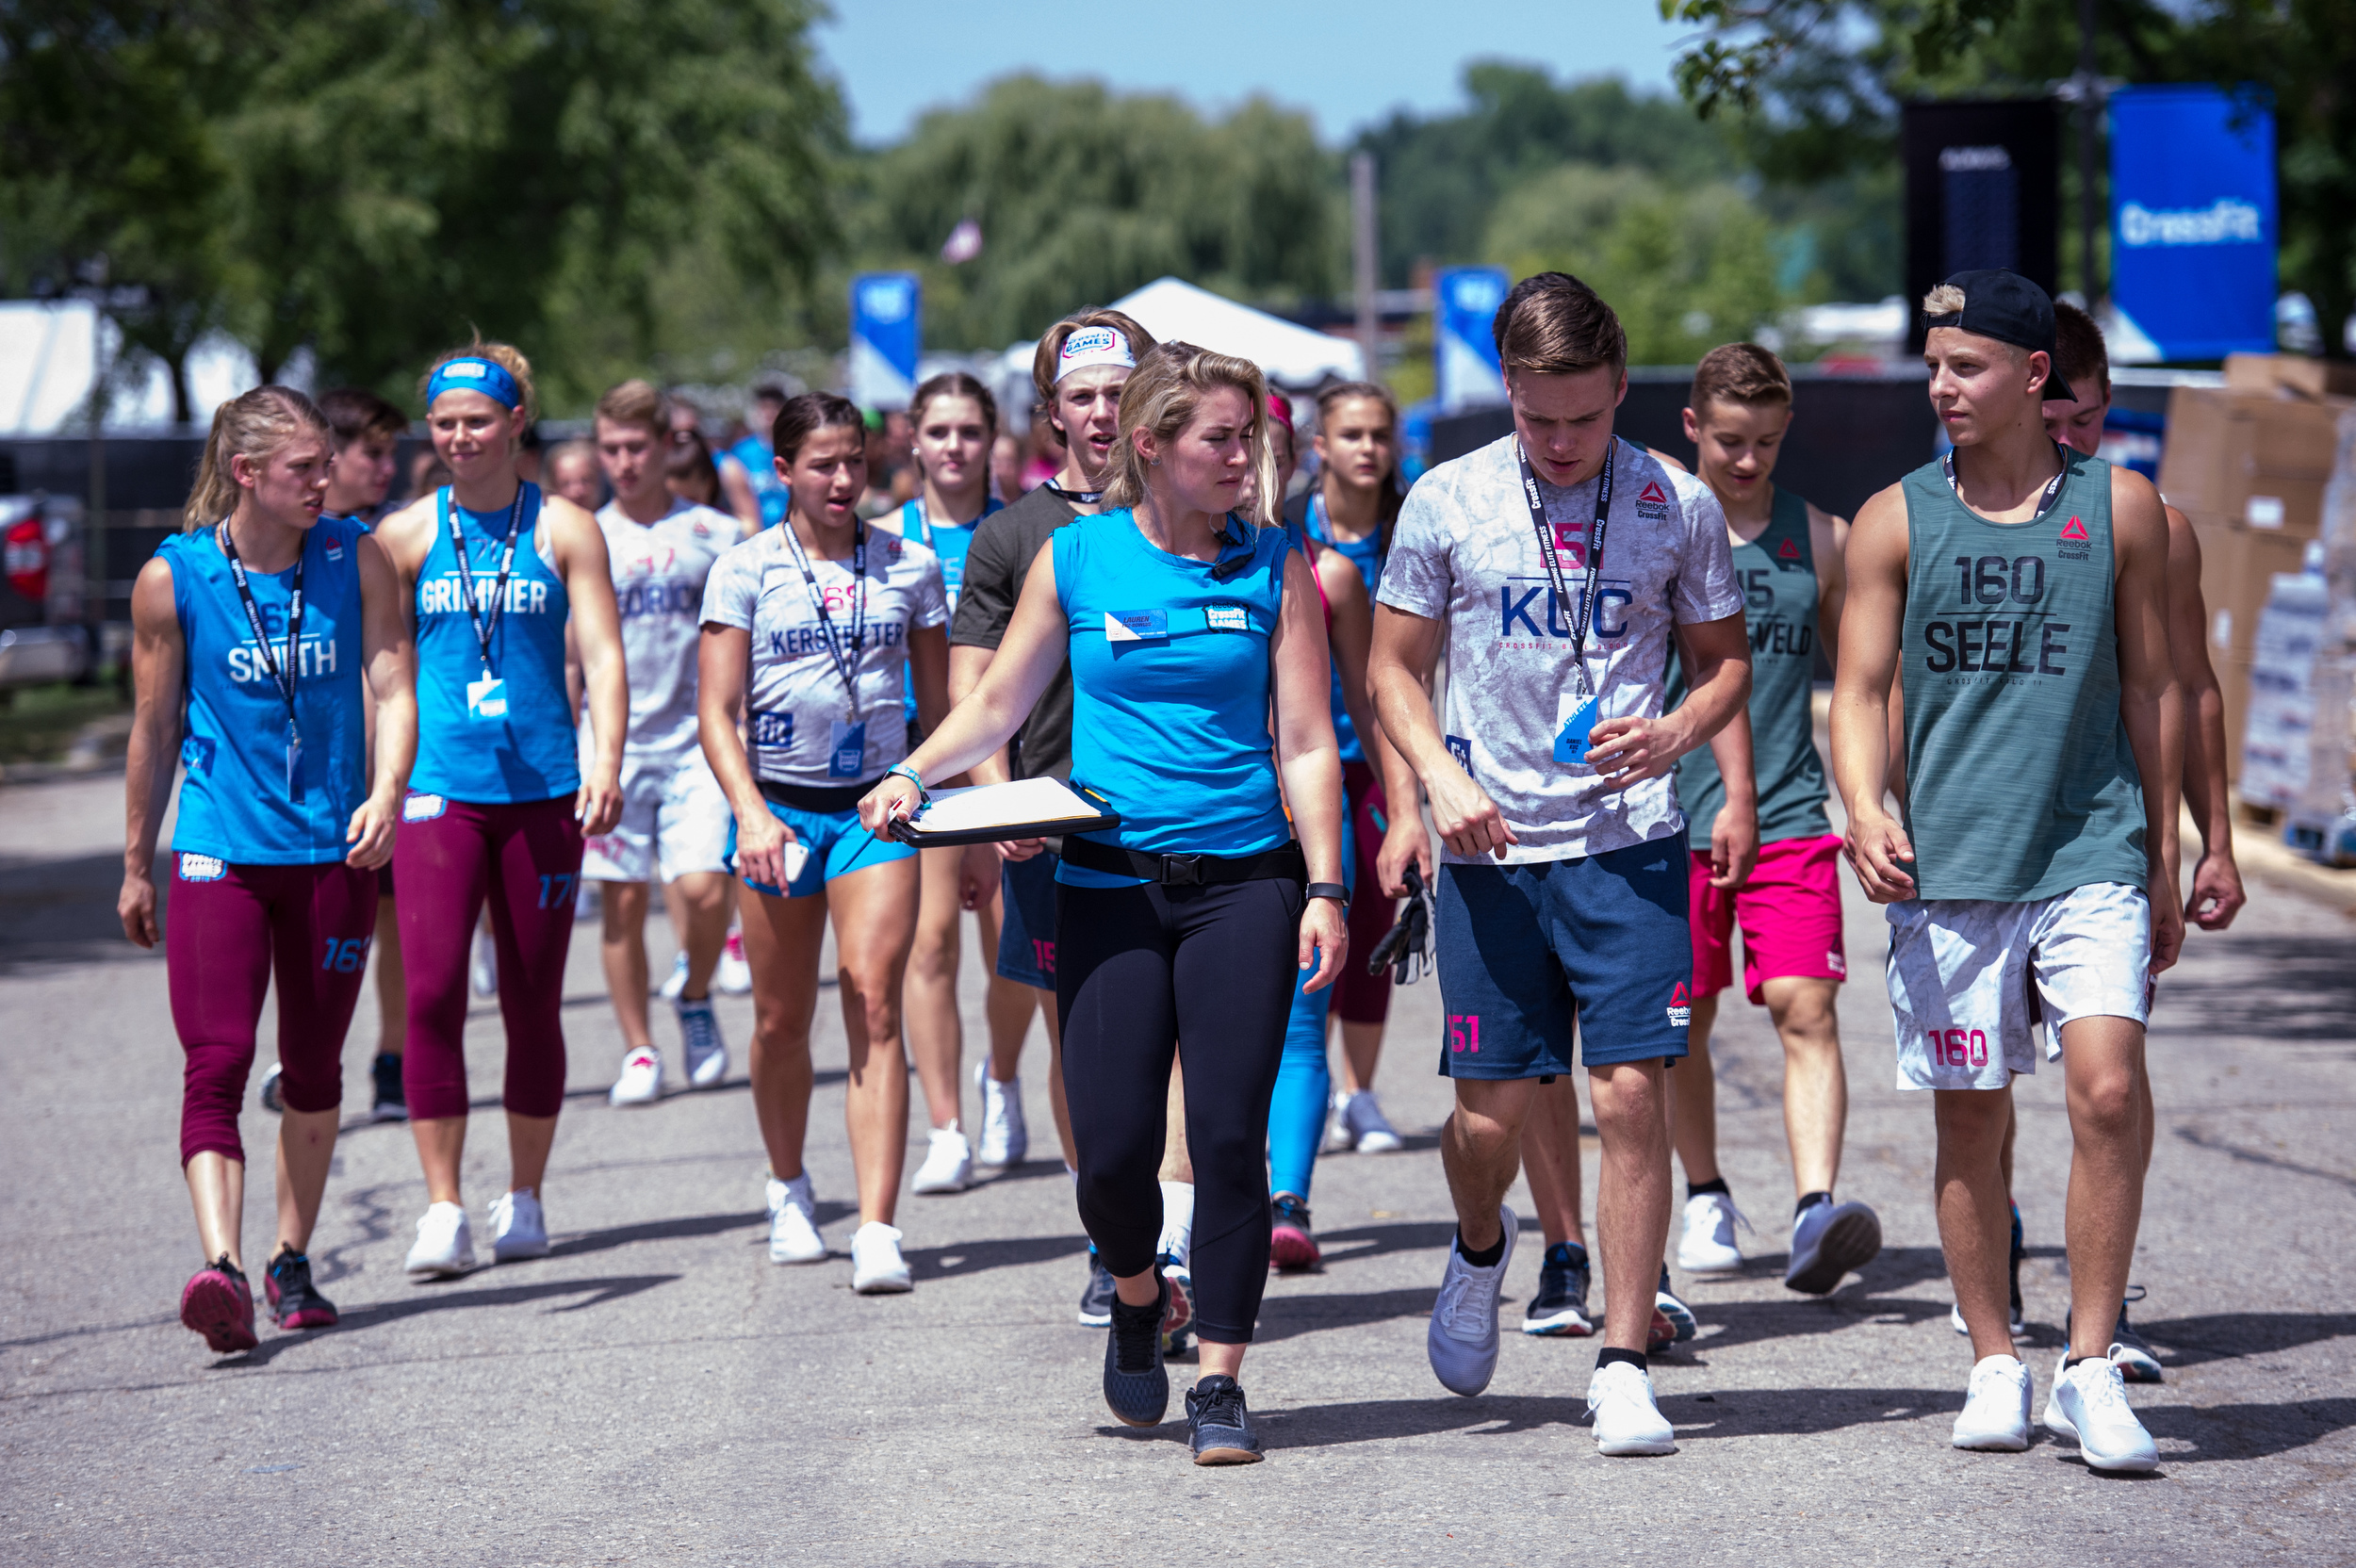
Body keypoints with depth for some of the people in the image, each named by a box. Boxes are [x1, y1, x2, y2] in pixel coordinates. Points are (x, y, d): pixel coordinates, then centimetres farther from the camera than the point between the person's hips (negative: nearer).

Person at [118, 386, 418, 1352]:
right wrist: (136, 865, 11)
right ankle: (222, 1267, -26)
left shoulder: (354, 560, 1)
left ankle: (292, 1262, 25)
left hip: (335, 848, 2)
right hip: (220, 852, -2)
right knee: (216, 1063, -16)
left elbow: (393, 687, -1)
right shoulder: (172, 580, -4)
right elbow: (155, 727, 5)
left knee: (312, 1070, 11)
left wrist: (386, 792, -20)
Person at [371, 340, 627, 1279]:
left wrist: (606, 763, -14)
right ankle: (443, 1209, -8)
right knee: (432, 991, -13)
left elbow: (602, 654, -1)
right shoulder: (406, 535, 6)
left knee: (533, 1003, 7)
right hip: (438, 787, 0)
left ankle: (524, 1200, 20)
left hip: (542, 787, 0)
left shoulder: (564, 531, 4)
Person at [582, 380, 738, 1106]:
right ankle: (638, 1051, 12)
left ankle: (696, 1000, 16)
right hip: (612, 746, 1)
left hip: (697, 743, -1)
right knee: (623, 902, 0)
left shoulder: (713, 535, 5)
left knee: (703, 891, -13)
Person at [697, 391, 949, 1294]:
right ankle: (789, 1190, 34)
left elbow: (940, 704, 14)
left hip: (878, 804, 0)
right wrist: (751, 812, -18)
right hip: (779, 805, 0)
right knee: (782, 1022, 8)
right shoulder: (746, 570, 1)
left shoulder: (910, 567, 7)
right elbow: (717, 711, -4)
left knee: (873, 1007, -13)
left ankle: (877, 1233, -19)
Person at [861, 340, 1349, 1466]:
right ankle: (1137, 1297, 28)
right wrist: (915, 775, -3)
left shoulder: (1274, 568, 5)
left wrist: (1324, 888, -6)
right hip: (1109, 883, 0)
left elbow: (1306, 745, 3)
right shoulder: (1076, 559, 5)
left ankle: (1221, 1380, 4)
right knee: (1112, 1147, -4)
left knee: (1228, 1134, -7)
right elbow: (997, 707, 14)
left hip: (1243, 880, 0)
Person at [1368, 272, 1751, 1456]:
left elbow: (1725, 661, 11)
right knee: (1492, 1112, 4)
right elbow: (1394, 668, 8)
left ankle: (1622, 1367, -2)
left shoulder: (1677, 506, 2)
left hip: (1629, 844, 0)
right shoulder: (1446, 503, 1)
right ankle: (1481, 1249, 38)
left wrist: (1672, 736, -10)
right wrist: (1441, 779, -9)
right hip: (1492, 846, 1)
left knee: (1630, 1093, -9)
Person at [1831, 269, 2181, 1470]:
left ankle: (2090, 1370, -5)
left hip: (2093, 855, -1)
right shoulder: (1896, 520, 5)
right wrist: (1867, 815, -14)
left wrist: (2162, 864, 11)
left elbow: (2152, 689, 11)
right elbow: (1859, 693, 5)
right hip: (1948, 864, 1)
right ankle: (1995, 1368, 18)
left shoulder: (2121, 507, 5)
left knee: (2108, 1090, -15)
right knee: (1968, 1117, 5)